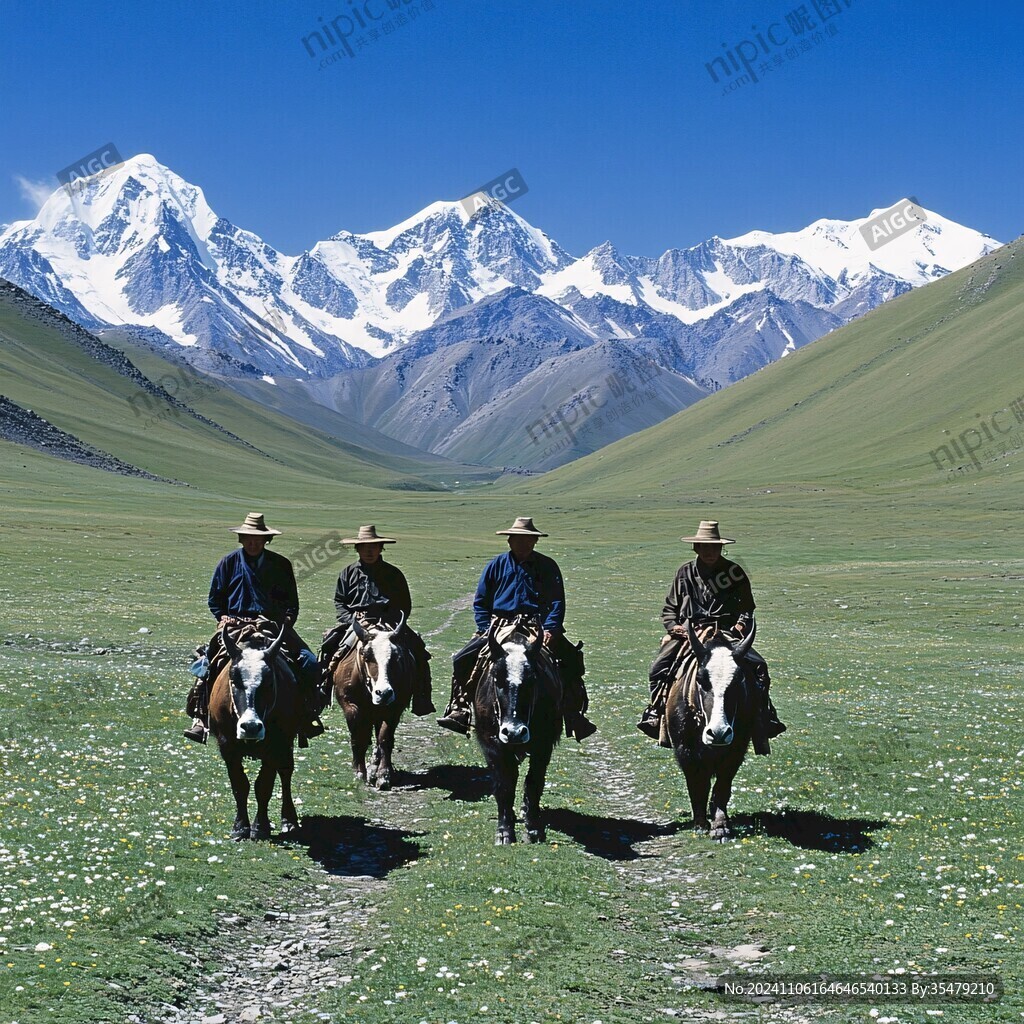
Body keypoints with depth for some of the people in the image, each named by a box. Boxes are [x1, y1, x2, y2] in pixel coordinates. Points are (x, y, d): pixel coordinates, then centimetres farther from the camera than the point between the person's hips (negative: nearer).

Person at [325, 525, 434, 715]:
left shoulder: (393, 574, 11)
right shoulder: (348, 573, 12)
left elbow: (405, 605, 10)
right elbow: (339, 603, 10)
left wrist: (389, 622, -6)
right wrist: (353, 620, -8)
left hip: (389, 624, 0)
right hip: (355, 623, 1)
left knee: (417, 649, -22)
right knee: (330, 644, -26)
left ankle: (421, 701, -15)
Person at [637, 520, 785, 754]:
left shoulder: (734, 571, 8)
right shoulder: (685, 573, 10)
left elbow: (747, 606, 13)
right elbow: (669, 609, 14)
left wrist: (741, 623, -8)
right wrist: (674, 626, -6)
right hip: (687, 633, 1)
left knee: (757, 666, -23)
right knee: (660, 668, -20)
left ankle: (764, 718, -12)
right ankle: (656, 711, -2)